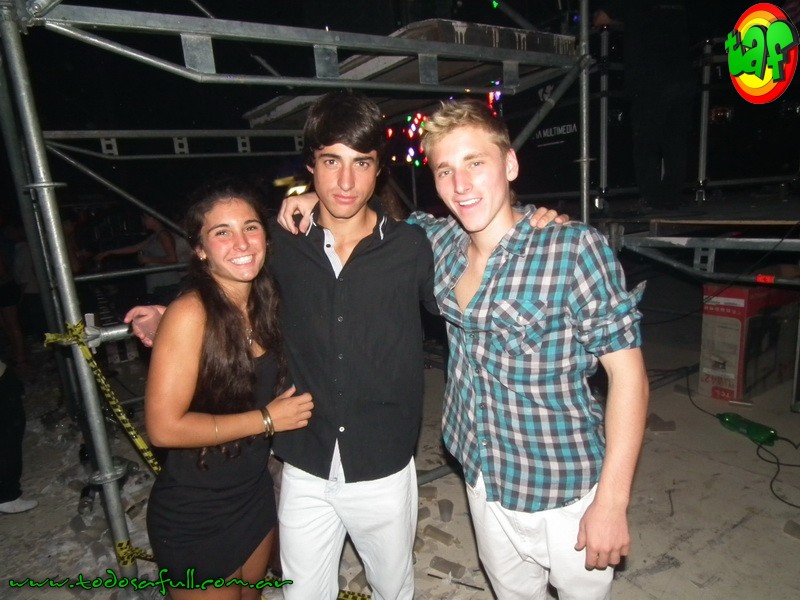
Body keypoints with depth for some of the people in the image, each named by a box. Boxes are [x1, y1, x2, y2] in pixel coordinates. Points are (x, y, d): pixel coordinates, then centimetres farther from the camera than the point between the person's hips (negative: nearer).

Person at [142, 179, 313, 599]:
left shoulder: (263, 304, -4)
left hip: (255, 497, 6)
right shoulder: (190, 314, -23)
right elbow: (164, 427, -25)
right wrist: (267, 419, -20)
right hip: (195, 518, -6)